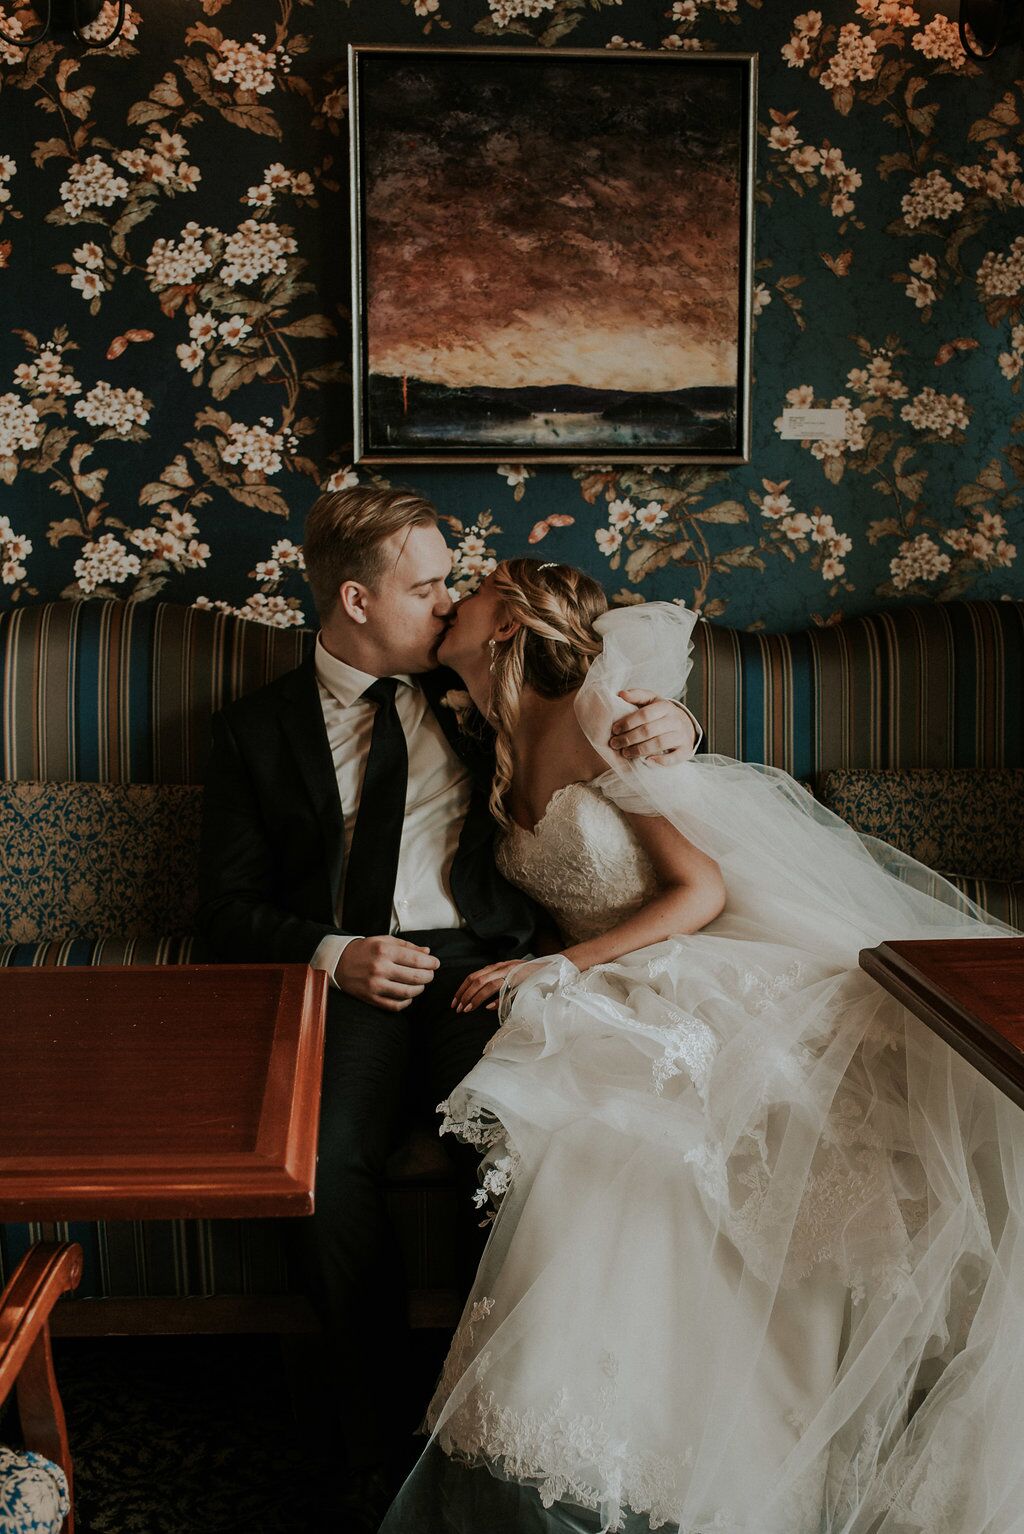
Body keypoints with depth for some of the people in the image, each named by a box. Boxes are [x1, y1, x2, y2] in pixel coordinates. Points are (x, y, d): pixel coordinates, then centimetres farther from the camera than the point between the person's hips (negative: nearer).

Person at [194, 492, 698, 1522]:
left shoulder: (474, 692, 18)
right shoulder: (257, 730, 13)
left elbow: (601, 736, 24)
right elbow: (226, 908, 9)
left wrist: (672, 729, -2)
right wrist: (333, 956, -12)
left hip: (480, 963, 1)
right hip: (345, 978, 0)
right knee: (327, 1158, -31)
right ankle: (382, 1424, -8)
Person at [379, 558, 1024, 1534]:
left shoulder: (589, 723, -7)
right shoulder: (503, 763, 14)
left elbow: (703, 889, -10)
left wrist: (557, 970, -15)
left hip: (722, 967, -5)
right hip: (625, 997, 5)